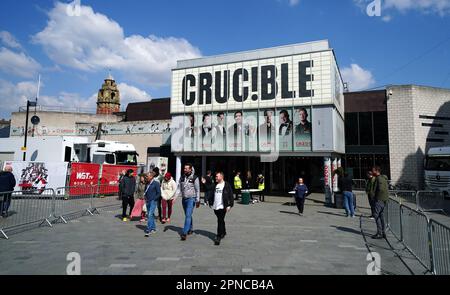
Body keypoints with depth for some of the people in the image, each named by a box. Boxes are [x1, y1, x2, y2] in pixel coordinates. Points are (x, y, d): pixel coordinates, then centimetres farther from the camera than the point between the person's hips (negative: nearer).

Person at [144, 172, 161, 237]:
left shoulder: (156, 183, -9)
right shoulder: (147, 183, 10)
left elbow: (159, 193, -9)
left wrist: (154, 199, -13)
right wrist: (146, 198, 9)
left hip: (153, 202, -7)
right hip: (148, 202, 7)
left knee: (150, 215, -14)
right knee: (150, 215, 12)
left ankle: (148, 230, -14)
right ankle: (153, 228, 24)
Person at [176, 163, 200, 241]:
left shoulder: (195, 178, -7)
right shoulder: (182, 178, 7)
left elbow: (197, 190, -4)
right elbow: (179, 188, 10)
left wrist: (198, 201, -5)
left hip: (191, 199, -5)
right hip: (184, 199, 5)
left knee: (188, 215, -13)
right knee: (188, 215, 16)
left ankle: (184, 233, -14)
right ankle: (191, 229, 33)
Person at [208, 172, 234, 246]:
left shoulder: (227, 185, -6)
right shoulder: (215, 185, 11)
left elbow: (230, 196, -7)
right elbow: (212, 195, 18)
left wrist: (229, 205, -11)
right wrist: (210, 203, 12)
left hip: (222, 207, -6)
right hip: (215, 207, 6)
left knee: (220, 221, -8)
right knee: (220, 221, 19)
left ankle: (218, 237, -5)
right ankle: (223, 232, 38)